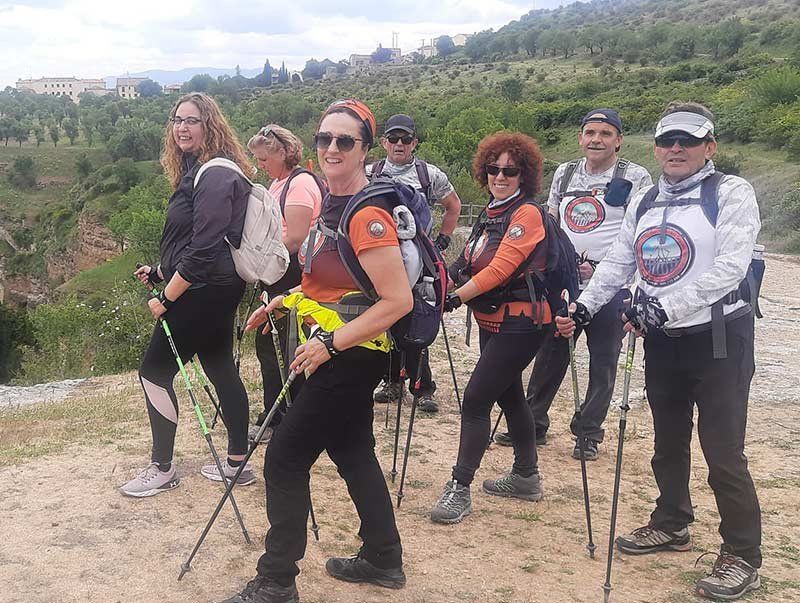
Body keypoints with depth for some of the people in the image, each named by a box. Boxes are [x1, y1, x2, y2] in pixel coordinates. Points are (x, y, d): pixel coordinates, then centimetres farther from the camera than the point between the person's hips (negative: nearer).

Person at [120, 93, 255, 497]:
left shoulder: (215, 176, -18)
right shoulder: (197, 171, 13)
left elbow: (204, 248, -23)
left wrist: (167, 299, -19)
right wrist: (159, 272, 18)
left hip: (204, 292, -10)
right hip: (215, 289, 10)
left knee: (155, 371, -2)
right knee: (220, 369, 13)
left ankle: (162, 470, 10)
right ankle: (237, 464, 23)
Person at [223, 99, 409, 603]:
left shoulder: (368, 216, -22)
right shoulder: (331, 204, 7)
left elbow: (398, 300, -26)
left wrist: (330, 343, -23)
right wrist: (284, 302, 11)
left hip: (351, 356, -10)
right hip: (339, 353, 10)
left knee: (286, 458, -2)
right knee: (352, 451, 18)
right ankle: (383, 560, 33)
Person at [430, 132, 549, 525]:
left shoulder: (528, 213, -13)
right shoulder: (492, 214, 12)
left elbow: (501, 268, -21)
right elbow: (471, 265, 11)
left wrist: (455, 298, -21)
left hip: (520, 323, -9)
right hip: (492, 320, 9)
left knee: (476, 398, -12)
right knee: (509, 395, 17)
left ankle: (460, 489, -7)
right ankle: (526, 477, 32)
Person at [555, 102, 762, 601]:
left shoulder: (732, 193, -9)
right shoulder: (644, 203, 11)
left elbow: (729, 268, -20)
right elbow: (618, 264, 15)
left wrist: (664, 303, -28)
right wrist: (583, 308, 4)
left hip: (718, 338, -6)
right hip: (663, 340, 6)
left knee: (723, 451, -3)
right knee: (669, 442, 17)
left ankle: (743, 557, 12)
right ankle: (672, 525, 36)